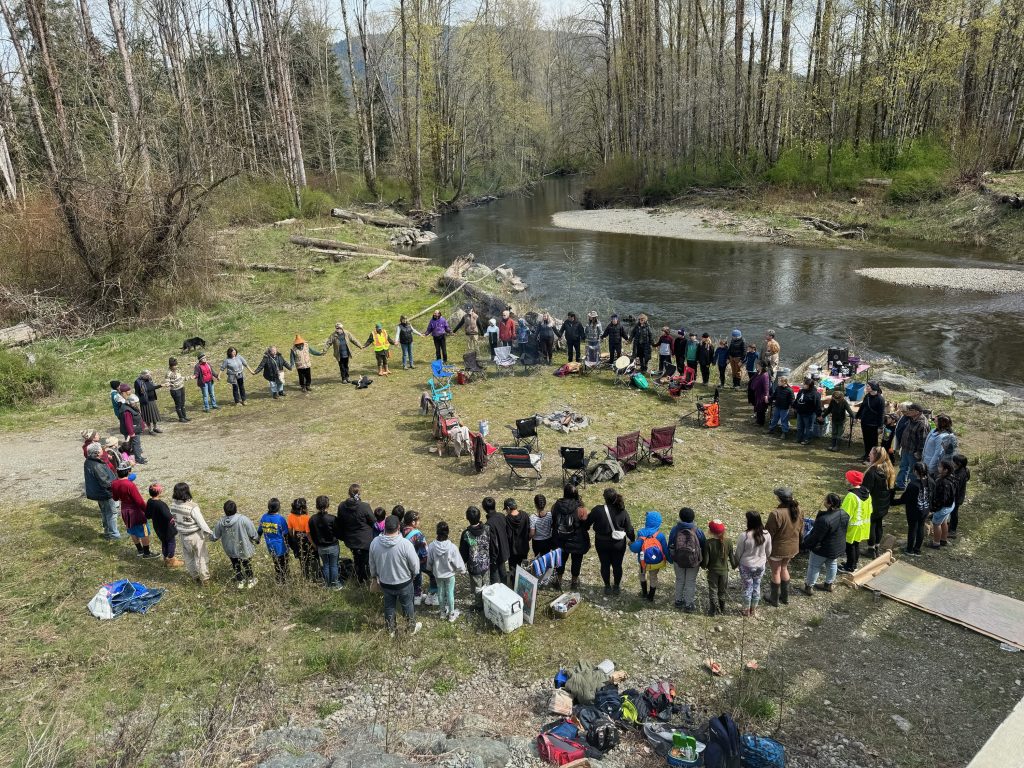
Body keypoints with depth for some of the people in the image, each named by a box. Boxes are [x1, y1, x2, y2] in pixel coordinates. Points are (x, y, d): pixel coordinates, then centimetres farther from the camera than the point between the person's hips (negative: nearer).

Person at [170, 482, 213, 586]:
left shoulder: (173, 505, -14)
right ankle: (205, 579, 28)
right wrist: (209, 532, -7)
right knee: (201, 557, 15)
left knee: (188, 557, 24)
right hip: (195, 535, -5)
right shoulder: (192, 507, -32)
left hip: (182, 535, 6)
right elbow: (201, 522, -22)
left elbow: (173, 518, 2)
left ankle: (195, 576, 42)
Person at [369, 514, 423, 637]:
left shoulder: (375, 543, -19)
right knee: (408, 605, 22)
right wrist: (414, 574, 5)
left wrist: (374, 575, 18)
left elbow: (372, 564, -2)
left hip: (385, 583, 3)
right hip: (404, 583, -3)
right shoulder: (405, 544, -30)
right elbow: (415, 565, -18)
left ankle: (391, 630, 44)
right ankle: (412, 628, 43)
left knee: (389, 606, 25)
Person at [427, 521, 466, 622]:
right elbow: (458, 562, -17)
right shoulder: (452, 547, -31)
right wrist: (462, 569, 4)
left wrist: (431, 569, 16)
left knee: (440, 592, 22)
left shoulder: (431, 546, -23)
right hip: (449, 574, -2)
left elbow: (429, 562, -6)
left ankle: (443, 612, 40)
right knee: (450, 593, 16)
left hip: (437, 574, 2)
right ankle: (451, 614, 33)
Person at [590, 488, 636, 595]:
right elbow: (629, 529, -5)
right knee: (617, 565, 17)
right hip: (618, 544, 1)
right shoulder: (622, 512, -13)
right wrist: (632, 540, 12)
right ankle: (616, 587, 31)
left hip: (602, 543, -1)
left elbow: (588, 523, -5)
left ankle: (607, 587, 29)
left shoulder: (597, 510, -19)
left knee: (605, 565, 16)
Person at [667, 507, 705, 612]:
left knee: (679, 580, 20)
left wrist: (671, 558, 12)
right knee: (691, 582, 12)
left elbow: (670, 545, -4)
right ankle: (688, 605, 19)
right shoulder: (698, 531, -15)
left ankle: (678, 601, 33)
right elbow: (704, 547, -5)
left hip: (678, 560, 1)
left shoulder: (675, 530, -14)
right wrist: (703, 561, 9)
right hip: (693, 561, -1)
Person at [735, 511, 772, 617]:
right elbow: (768, 551, 1)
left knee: (748, 587, 14)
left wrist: (736, 563, 7)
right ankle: (754, 610, 34)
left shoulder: (744, 536, -26)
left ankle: (747, 610, 29)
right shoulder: (766, 534, -14)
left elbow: (738, 553, -12)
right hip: (760, 565, 3)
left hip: (746, 566, -3)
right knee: (756, 586, 20)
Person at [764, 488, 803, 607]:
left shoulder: (776, 513, -31)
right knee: (784, 568, 26)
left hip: (778, 548, -6)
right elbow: (801, 530, 6)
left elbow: (769, 533, -21)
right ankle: (785, 597, 38)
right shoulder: (798, 510, -9)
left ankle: (774, 600, 29)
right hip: (792, 547, 6)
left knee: (776, 572, 14)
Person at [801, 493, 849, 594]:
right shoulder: (844, 514, -12)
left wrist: (806, 543, -11)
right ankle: (829, 584, 44)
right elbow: (843, 530, 6)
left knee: (814, 566, 13)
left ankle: (809, 587, 27)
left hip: (823, 549, -7)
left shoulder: (824, 520, -38)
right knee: (832, 565, 27)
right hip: (838, 548, 7)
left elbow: (815, 537, -28)